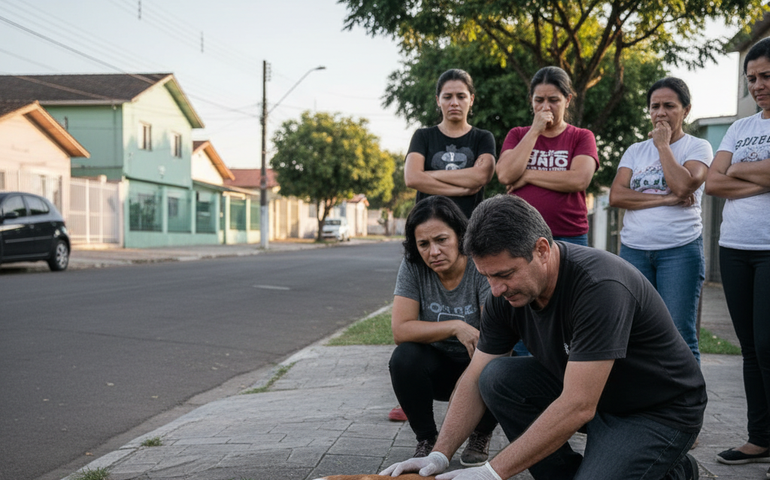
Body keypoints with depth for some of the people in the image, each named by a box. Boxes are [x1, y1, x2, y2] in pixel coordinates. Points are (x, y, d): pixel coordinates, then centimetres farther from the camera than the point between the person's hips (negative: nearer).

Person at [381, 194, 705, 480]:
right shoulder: (506, 293, -10)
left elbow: (578, 406, -35)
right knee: (497, 377, -15)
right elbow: (475, 380, -3)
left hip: (662, 410, -6)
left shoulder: (600, 286, -33)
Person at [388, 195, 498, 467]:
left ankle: (481, 436, 0)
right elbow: (400, 330, -19)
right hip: (437, 367, 1)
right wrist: (456, 327, -28)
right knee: (403, 358, -29)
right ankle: (426, 439, -5)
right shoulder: (412, 268, -12)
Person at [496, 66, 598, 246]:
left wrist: (528, 176, -6)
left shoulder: (582, 137, 7)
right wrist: (534, 132, -5)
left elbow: (579, 180, -11)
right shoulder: (517, 135, 13)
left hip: (569, 237, -1)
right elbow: (505, 175, -6)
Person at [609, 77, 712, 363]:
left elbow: (683, 185, -14)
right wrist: (667, 199, -8)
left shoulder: (698, 147, 6)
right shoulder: (635, 151, 15)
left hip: (680, 250, -3)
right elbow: (616, 196, 0)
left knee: (679, 336, -6)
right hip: (634, 249, 3)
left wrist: (663, 145, -3)